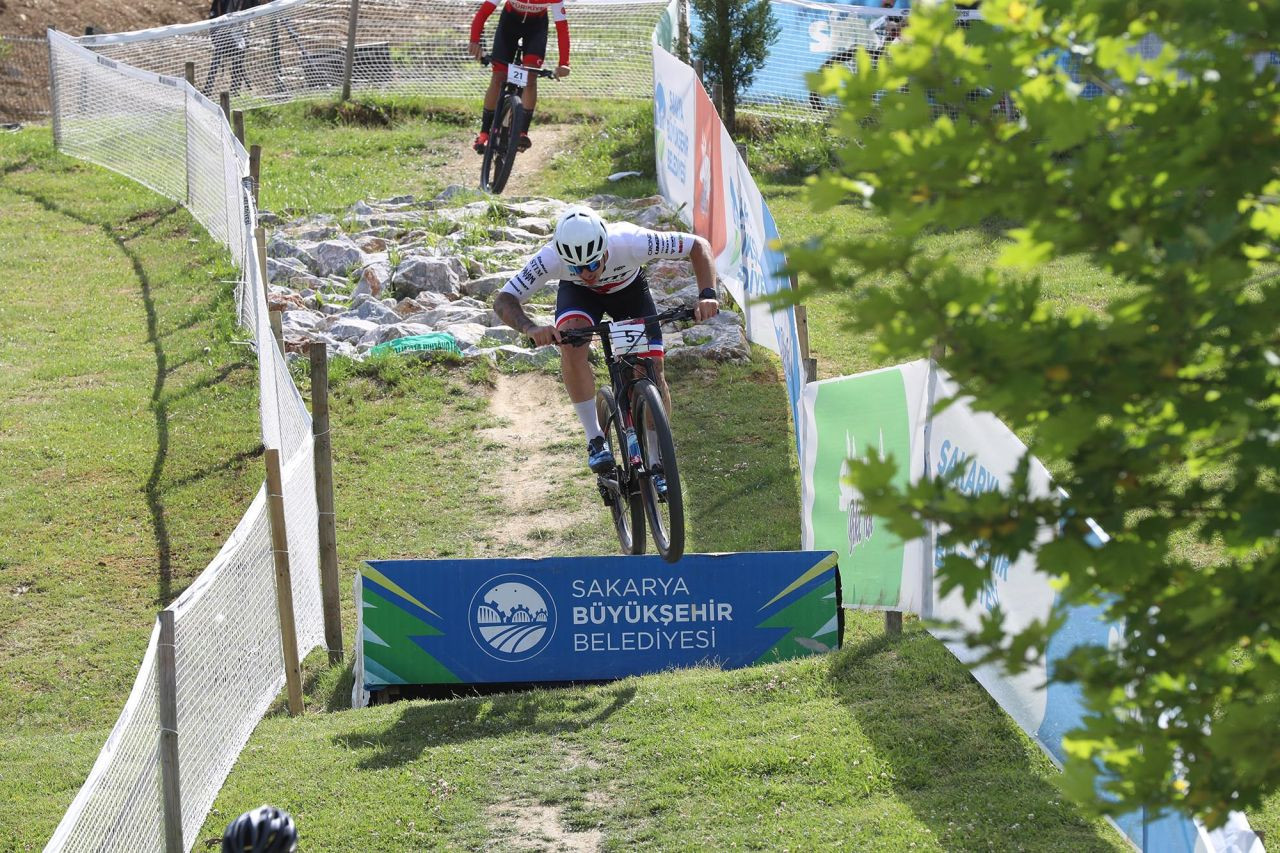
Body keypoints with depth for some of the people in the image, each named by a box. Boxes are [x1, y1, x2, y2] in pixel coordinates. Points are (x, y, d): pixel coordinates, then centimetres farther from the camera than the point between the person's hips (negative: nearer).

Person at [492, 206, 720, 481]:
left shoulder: (630, 243, -41)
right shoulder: (551, 258, -39)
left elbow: (698, 246, -31)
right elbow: (503, 301, -32)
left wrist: (707, 295, -47)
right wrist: (531, 328, -52)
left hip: (628, 289, 0)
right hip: (579, 295, 0)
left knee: (653, 374, -12)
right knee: (571, 340, -33)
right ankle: (595, 440, -22)